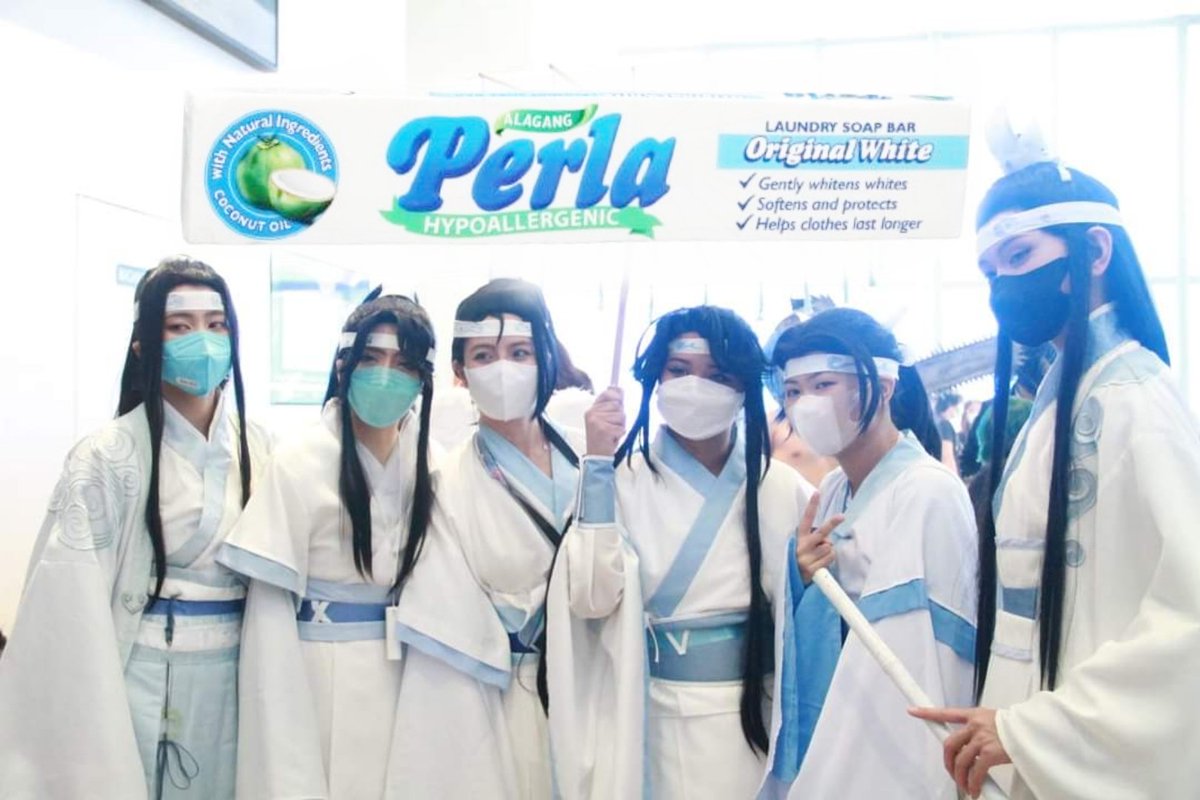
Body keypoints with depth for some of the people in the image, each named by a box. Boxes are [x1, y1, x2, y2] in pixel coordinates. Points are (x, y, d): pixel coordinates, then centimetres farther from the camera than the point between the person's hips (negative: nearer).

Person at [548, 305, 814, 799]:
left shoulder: (783, 488, 1)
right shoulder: (622, 478, -7)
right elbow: (592, 598, -21)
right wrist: (599, 463, -21)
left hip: (764, 716, 3)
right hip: (664, 721, -3)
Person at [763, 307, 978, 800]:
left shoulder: (931, 494, -17)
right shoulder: (828, 494, 4)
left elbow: (928, 667, -18)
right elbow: (806, 643, 8)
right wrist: (804, 582, -9)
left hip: (894, 761, -7)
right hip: (827, 749, 7)